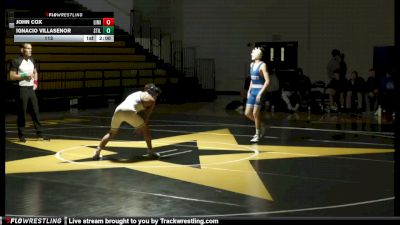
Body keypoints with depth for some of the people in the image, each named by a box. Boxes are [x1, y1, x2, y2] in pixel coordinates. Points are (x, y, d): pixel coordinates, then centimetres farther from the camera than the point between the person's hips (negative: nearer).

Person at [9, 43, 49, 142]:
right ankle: (21, 135, 7)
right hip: (22, 89, -6)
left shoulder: (32, 60, 11)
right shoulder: (16, 61, -10)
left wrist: (35, 82, 11)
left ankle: (39, 133, 12)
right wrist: (25, 75, -17)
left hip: (31, 88, 6)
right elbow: (12, 76, -12)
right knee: (22, 113, -1)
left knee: (35, 111, 7)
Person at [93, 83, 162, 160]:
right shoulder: (151, 100, 17)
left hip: (118, 110, 5)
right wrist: (140, 128, 27)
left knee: (112, 133, 23)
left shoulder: (136, 93, 35)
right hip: (129, 111, -5)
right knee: (145, 129, 17)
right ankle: (150, 151, 19)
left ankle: (97, 152, 12)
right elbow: (147, 116, 16)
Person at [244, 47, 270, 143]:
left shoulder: (262, 65, -12)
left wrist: (260, 93, -21)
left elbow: (267, 81, -16)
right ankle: (261, 126, 27)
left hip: (260, 91, -8)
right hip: (252, 91, 8)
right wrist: (249, 90, 14)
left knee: (255, 114, -3)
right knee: (247, 113, 6)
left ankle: (257, 135, 12)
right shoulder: (252, 64, 11)